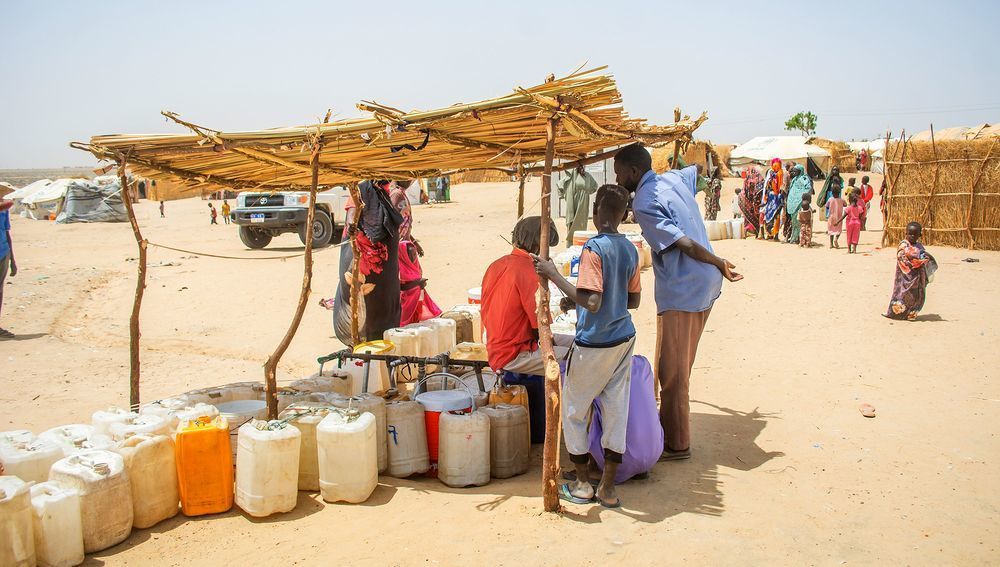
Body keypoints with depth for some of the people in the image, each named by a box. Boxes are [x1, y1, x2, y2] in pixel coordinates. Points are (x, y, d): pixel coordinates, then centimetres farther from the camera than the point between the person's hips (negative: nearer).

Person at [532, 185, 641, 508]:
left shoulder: (594, 248, -19)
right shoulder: (630, 250, 4)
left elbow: (592, 302, -27)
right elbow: (633, 300, 12)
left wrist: (554, 275, -23)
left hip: (594, 344, -7)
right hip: (624, 339, 7)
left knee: (574, 411, 10)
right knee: (616, 410, 10)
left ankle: (583, 484, 19)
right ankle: (608, 488, 17)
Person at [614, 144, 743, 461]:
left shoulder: (644, 203, -16)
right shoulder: (674, 179, 10)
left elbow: (685, 244, -21)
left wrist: (720, 264, -8)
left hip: (680, 293, -9)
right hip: (705, 287, 9)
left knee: (672, 373, 2)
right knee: (679, 368, 18)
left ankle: (676, 444, 12)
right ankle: (670, 429, 30)